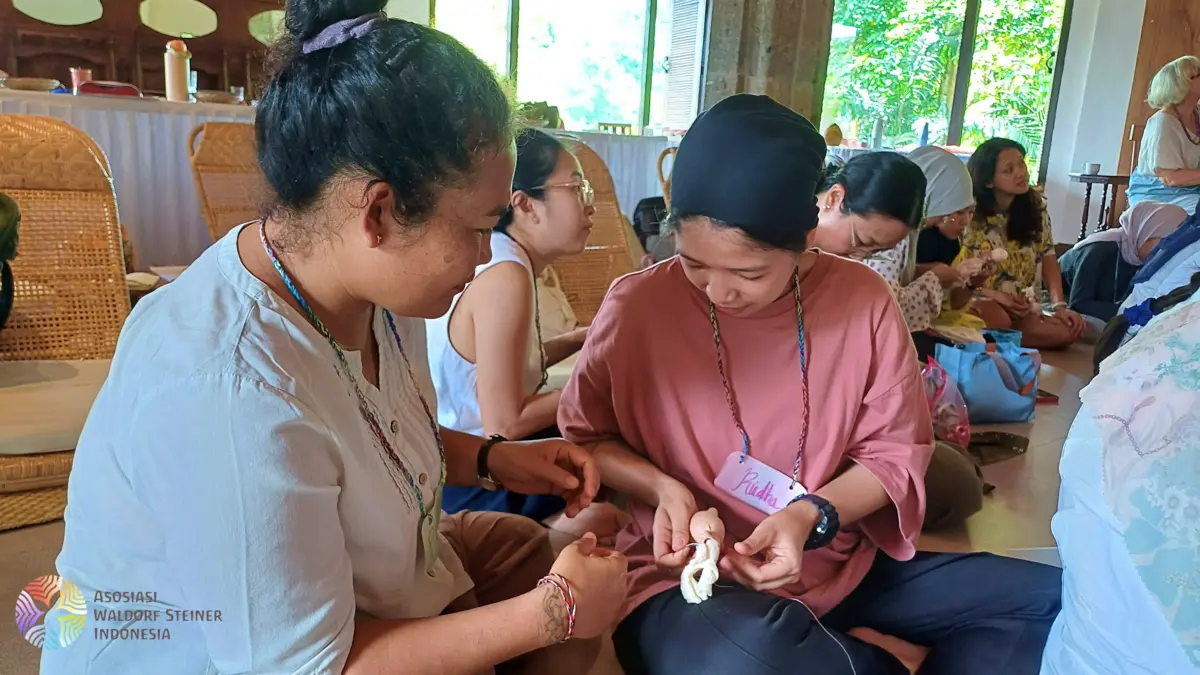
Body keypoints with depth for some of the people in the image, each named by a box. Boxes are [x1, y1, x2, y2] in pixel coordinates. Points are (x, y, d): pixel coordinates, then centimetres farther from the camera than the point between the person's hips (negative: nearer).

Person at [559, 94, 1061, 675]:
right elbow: (582, 438, 2)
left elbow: (896, 452, 1)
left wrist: (812, 515, -17)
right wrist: (661, 488, -17)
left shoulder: (861, 300, -6)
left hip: (840, 559, 4)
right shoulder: (638, 306, -12)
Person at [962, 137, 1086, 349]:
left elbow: (1047, 256, 7)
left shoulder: (1036, 206, 7)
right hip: (980, 302, -6)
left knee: (1067, 330, -20)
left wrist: (1059, 305, -5)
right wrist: (995, 295, -23)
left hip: (1025, 307, 7)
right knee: (997, 320, -40)